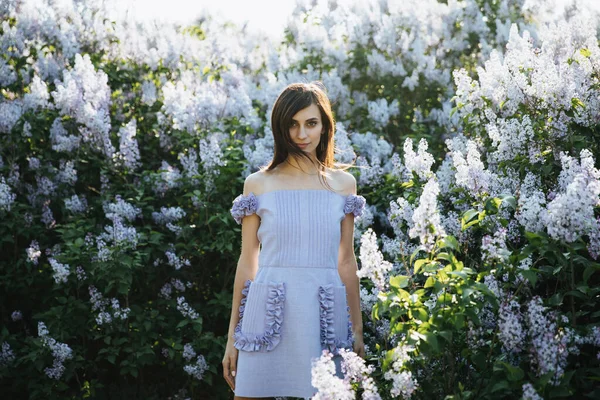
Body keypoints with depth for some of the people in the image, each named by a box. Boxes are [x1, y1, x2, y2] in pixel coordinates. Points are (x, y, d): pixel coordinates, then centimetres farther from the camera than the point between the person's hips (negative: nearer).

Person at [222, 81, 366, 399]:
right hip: (270, 312, -1)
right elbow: (247, 262, 6)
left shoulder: (343, 184, 7)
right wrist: (232, 336, 6)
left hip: (324, 315, 1)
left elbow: (346, 261, 11)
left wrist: (358, 331, 9)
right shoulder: (258, 184, 4)